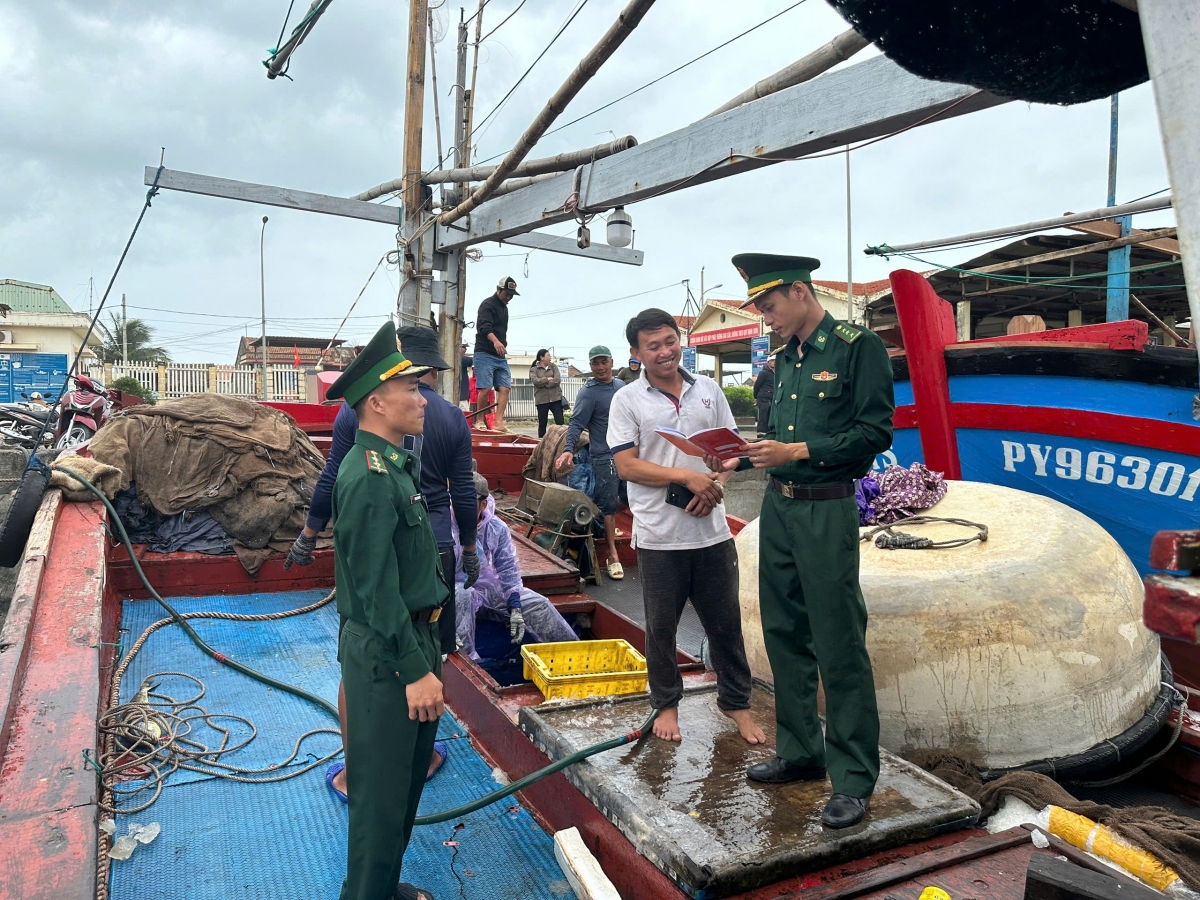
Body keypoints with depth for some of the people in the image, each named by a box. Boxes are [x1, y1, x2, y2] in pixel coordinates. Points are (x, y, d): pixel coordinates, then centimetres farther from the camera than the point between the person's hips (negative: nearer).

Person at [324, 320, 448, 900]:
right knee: (382, 786, 5)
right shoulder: (370, 478, -22)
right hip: (386, 653, -10)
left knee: (409, 771, 23)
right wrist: (415, 669, -22)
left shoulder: (394, 465, 10)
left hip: (414, 637, 10)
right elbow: (377, 588, -24)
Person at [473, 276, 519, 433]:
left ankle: (499, 423, -9)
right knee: (486, 388, -12)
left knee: (505, 388, -5)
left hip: (501, 356, 8)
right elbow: (484, 326, -24)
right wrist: (495, 341, -41)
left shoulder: (504, 307, 20)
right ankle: (479, 421, 3)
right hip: (485, 353, -8)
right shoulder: (487, 304, -7)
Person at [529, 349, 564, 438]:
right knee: (542, 424, 6)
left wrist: (543, 383, -7)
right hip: (542, 400, -1)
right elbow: (535, 381, -13)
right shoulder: (533, 369, 6)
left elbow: (558, 380, -4)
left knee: (560, 422, -4)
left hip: (555, 398, 1)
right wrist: (548, 379, -7)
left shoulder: (553, 367, 11)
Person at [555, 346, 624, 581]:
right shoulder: (589, 393, -11)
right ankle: (613, 556, 3)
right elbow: (576, 424, -19)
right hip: (604, 458, -7)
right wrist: (568, 449, -32)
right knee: (608, 506, -4)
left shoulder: (621, 386, 11)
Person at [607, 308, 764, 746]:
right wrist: (687, 477, -17)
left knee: (725, 623, 12)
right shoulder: (627, 401, -3)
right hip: (659, 535, -2)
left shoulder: (708, 390, 7)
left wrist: (715, 486, -9)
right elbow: (627, 465, -9)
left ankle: (736, 702, 31)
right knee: (661, 627, 12)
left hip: (712, 530, 3)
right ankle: (666, 705, 31)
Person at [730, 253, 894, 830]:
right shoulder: (783, 359, 14)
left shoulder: (858, 347, -7)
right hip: (777, 507, 8)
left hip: (827, 511, -8)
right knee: (785, 637, 14)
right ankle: (800, 752, 29)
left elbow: (875, 432, -13)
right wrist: (751, 452, 1)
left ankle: (854, 780, 11)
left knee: (839, 647, -2)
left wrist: (798, 451, -16)